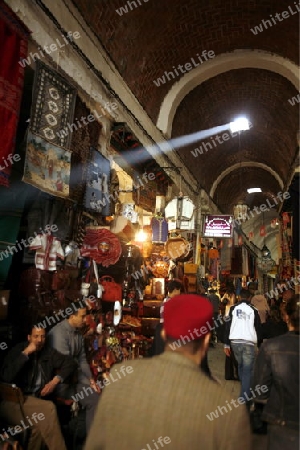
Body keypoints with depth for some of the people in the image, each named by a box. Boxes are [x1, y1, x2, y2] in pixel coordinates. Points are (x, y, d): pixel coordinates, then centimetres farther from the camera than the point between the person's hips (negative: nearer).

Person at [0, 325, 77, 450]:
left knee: (38, 424, -30)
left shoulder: (48, 353, 8)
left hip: (35, 402, 4)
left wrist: (55, 380, -4)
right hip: (13, 401, -3)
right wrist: (25, 353, -17)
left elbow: (71, 363, 10)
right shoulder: (17, 350, 0)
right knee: (48, 408, -27)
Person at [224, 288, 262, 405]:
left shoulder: (233, 308, 3)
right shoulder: (253, 310, 2)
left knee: (240, 366, 23)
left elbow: (228, 326, 0)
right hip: (249, 343, -2)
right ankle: (245, 399, -3)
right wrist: (260, 345, 17)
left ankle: (245, 391, 34)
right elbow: (258, 328, 6)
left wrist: (226, 344, 6)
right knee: (248, 370, 2)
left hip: (235, 342, 2)